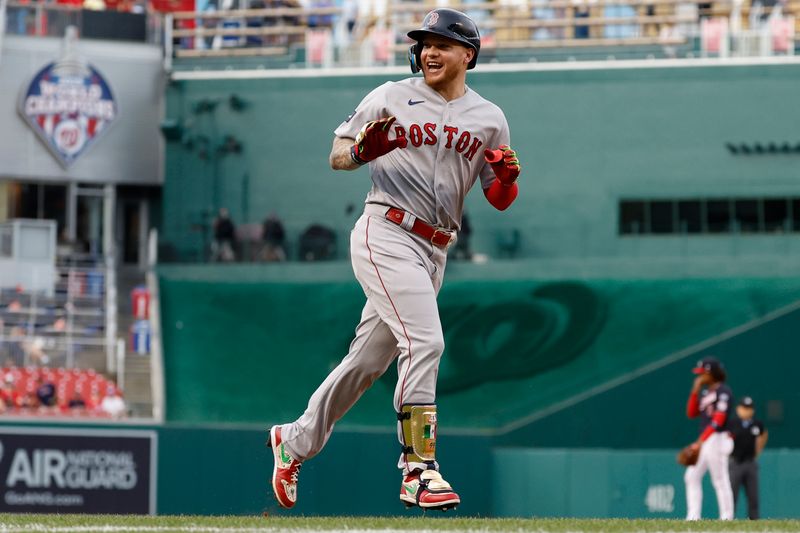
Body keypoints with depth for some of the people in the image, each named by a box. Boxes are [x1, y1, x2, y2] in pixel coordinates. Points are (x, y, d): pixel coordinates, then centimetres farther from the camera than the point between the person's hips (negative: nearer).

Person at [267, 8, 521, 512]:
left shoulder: (490, 119, 11)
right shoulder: (392, 97, 2)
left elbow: (499, 200, 11)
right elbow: (337, 156, 5)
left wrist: (508, 178, -12)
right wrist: (360, 150, -18)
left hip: (434, 252, 5)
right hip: (386, 235, -5)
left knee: (369, 359, 11)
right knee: (425, 341, -20)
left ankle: (297, 440, 29)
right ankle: (418, 471, -19)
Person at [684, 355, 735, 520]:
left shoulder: (723, 391, -11)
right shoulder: (704, 391, 17)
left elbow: (719, 420, -20)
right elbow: (691, 413, 16)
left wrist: (702, 440, -25)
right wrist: (695, 391, 6)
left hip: (717, 439, -10)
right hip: (704, 441, 10)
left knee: (720, 480, -8)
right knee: (692, 477, 6)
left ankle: (726, 518, -6)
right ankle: (693, 517, 6)